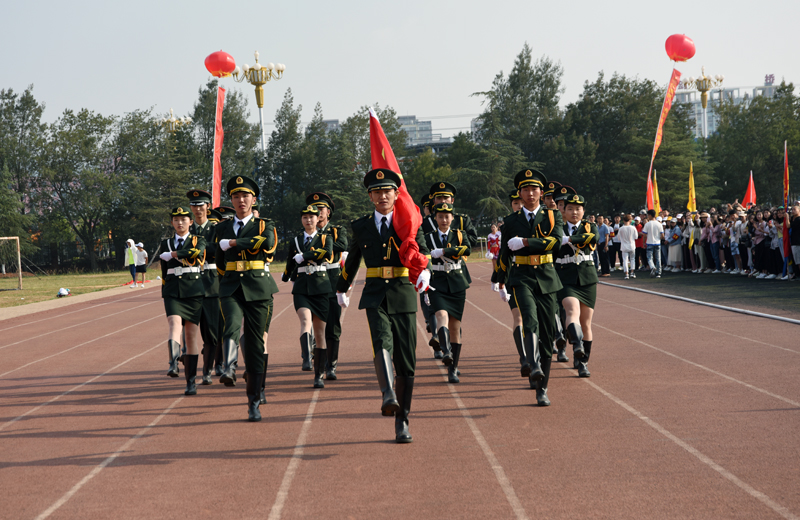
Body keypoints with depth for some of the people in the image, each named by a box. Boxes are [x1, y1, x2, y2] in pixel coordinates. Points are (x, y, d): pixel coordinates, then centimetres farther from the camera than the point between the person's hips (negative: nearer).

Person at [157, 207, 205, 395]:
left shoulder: (198, 240, 6)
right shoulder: (166, 244, 15)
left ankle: (191, 381, 5)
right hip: (172, 292, 1)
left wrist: (173, 254, -14)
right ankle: (173, 364, -43)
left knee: (191, 335, 0)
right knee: (175, 324, -24)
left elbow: (196, 253, -18)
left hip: (193, 291, -1)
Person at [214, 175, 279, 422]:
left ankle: (254, 402, 7)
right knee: (232, 324, -31)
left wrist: (233, 242, -13)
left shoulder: (264, 225, 6)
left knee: (256, 344, 0)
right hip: (231, 289, 2)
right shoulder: (222, 228, 16)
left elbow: (268, 242, -17)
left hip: (258, 290, -2)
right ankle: (229, 369, -48)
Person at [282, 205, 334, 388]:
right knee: (306, 321, -27)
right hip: (301, 288, 0)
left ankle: (319, 375, 9)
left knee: (320, 332, 2)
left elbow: (328, 254, -15)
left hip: (321, 288, 0)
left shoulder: (325, 239, 7)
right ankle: (307, 359, -43)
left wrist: (303, 256, -12)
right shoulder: (295, 242, 13)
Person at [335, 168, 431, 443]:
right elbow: (352, 260, 25)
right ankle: (389, 396, -47)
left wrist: (424, 271, -34)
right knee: (382, 342, -28)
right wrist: (342, 288, 37)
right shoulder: (361, 226, 10)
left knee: (406, 361, 2)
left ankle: (402, 421, 12)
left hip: (403, 296, 0)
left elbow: (422, 250, -12)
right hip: (375, 296, 0)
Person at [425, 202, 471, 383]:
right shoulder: (429, 238, 9)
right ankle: (446, 352, -48)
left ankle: (453, 369, 9)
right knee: (442, 315, -28)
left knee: (455, 325, 2)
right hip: (437, 285, -1)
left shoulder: (459, 235, 8)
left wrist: (442, 252, -18)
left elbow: (467, 250, -14)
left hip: (456, 284, 1)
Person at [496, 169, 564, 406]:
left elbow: (556, 241, -13)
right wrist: (501, 282, 26)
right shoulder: (511, 221, 10)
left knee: (547, 335, 2)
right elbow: (504, 255, 21)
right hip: (521, 278, -1)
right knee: (530, 319, -30)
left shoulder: (553, 216, 7)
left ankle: (541, 390, 11)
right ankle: (533, 366, -49)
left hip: (546, 279, 1)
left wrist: (525, 242, -18)